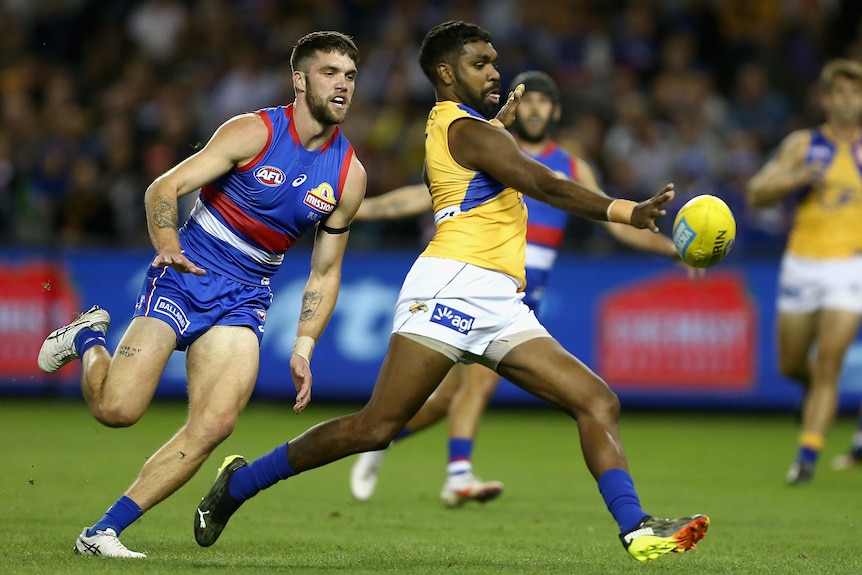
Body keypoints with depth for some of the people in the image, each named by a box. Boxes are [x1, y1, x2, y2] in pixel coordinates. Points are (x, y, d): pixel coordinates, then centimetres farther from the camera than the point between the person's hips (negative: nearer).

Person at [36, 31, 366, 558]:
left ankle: (103, 532, -9)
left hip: (244, 302, 4)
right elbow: (165, 187, -10)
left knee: (214, 426, -18)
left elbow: (326, 272, 12)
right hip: (184, 278, -4)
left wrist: (303, 349, 2)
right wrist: (168, 246, -27)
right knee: (118, 409, -17)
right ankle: (88, 339, 18)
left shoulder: (350, 176, 5)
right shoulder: (254, 132, -9)